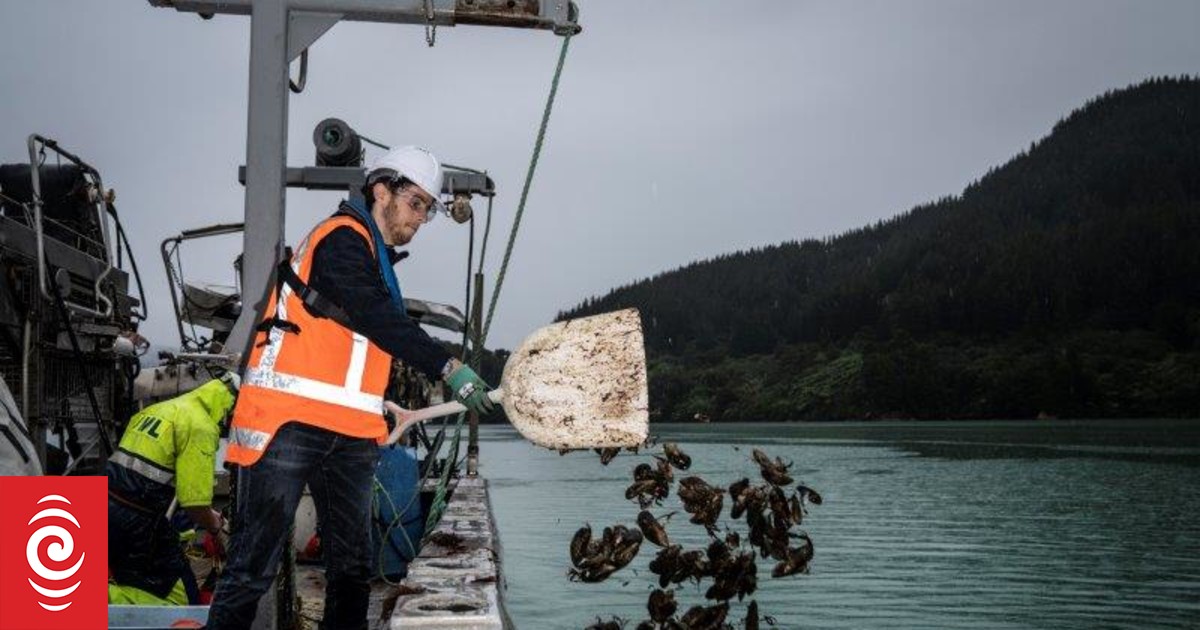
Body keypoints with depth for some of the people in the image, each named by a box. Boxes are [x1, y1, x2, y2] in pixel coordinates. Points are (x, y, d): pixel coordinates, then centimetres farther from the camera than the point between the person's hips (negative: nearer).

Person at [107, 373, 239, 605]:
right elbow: (195, 501, -16)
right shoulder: (201, 427, -9)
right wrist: (215, 526, 8)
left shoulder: (155, 410, 20)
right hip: (138, 526, -9)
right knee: (181, 600, -1)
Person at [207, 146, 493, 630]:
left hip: (350, 433, 10)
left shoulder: (377, 260, 23)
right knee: (254, 567, -7)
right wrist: (448, 368, -26)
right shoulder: (343, 238, -7)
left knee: (352, 567, 11)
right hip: (290, 421, -10)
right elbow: (377, 319, -20)